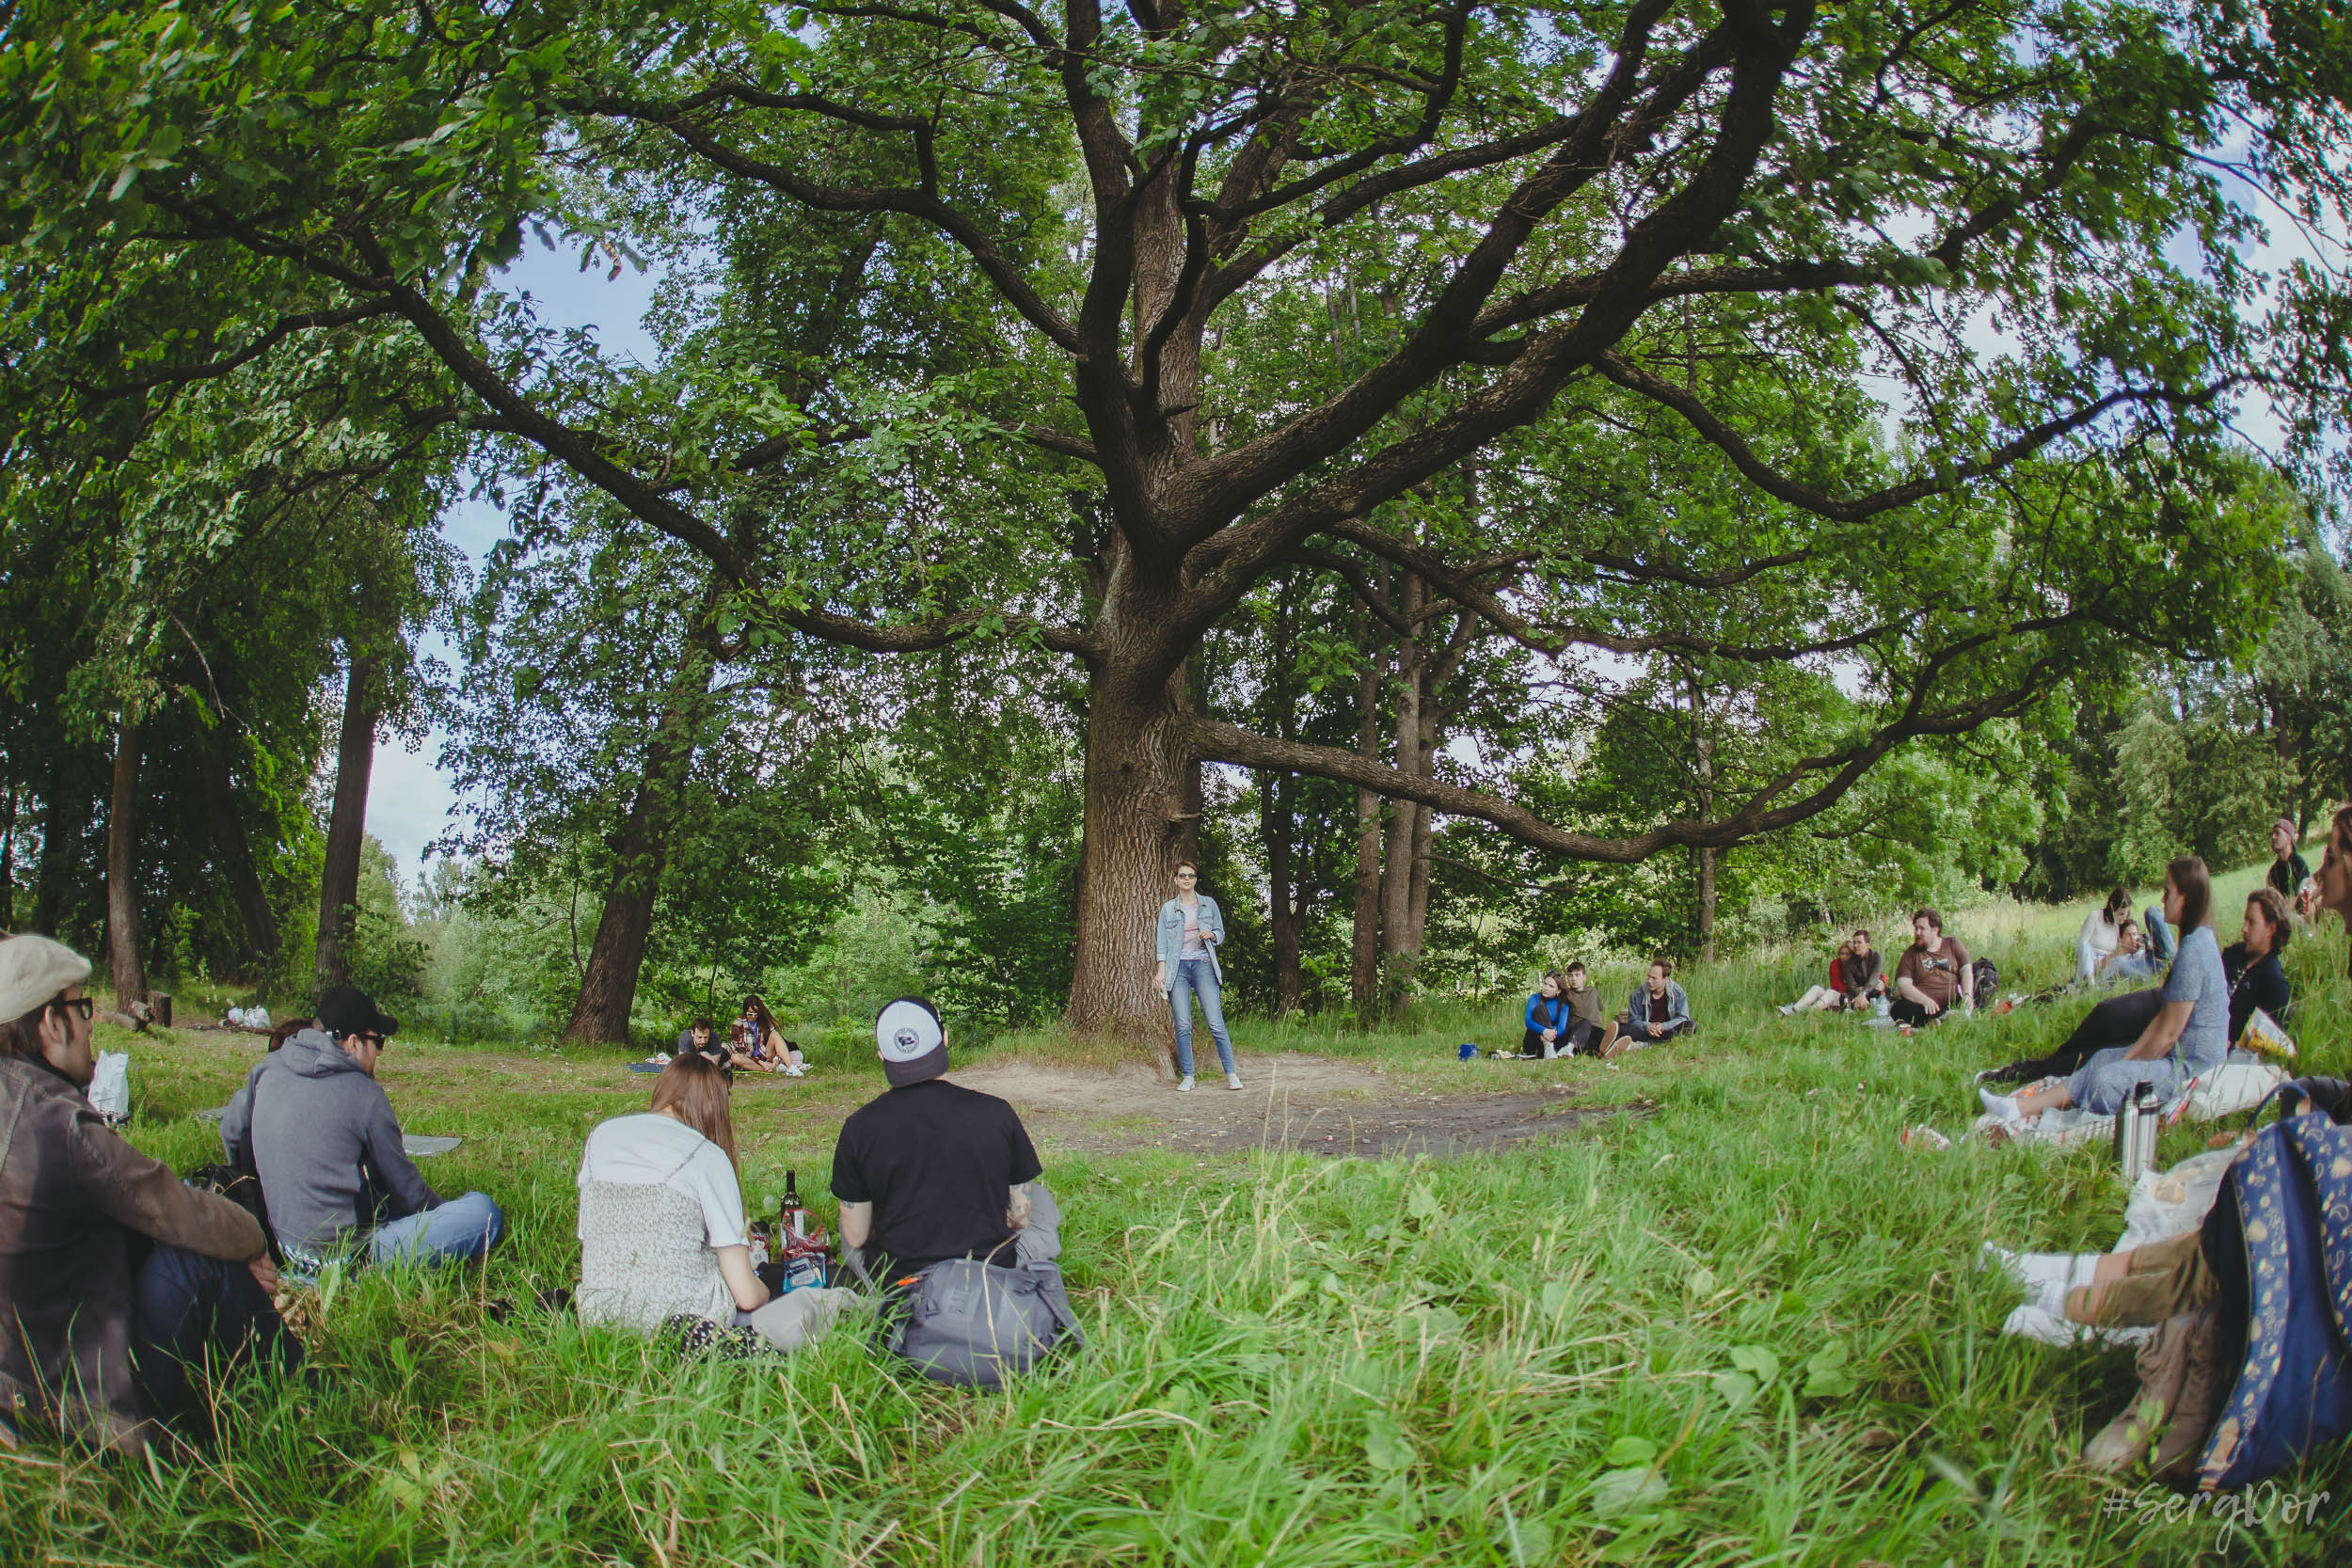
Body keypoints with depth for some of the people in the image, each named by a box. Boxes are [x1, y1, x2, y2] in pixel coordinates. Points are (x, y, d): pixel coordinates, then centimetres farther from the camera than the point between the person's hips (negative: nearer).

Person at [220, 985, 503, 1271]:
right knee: (482, 1210, -11)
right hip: (346, 1254, -8)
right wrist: (443, 1209, 15)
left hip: (287, 1244, 8)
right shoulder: (364, 1095, -13)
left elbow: (231, 1131, 19)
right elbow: (404, 1186, -3)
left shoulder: (268, 1068, 3)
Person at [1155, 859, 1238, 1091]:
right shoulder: (1168, 908, 12)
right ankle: (1187, 1077, 1)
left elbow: (1221, 933, 16)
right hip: (1178, 967, 1)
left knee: (1216, 1024, -10)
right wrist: (1161, 970, -2)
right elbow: (1163, 942, 9)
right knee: (1183, 1026, -6)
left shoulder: (1209, 904, 12)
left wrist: (1211, 935, -7)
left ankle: (1231, 1074, -5)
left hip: (1203, 964, -1)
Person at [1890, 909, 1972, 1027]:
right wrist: (1925, 1000, -18)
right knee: (1900, 1008, -34)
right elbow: (1903, 984, 0)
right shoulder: (1911, 953, 13)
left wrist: (1967, 995, -13)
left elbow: (1966, 970, 7)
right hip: (1922, 1006, -1)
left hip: (1953, 1004, 1)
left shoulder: (1952, 943, 17)